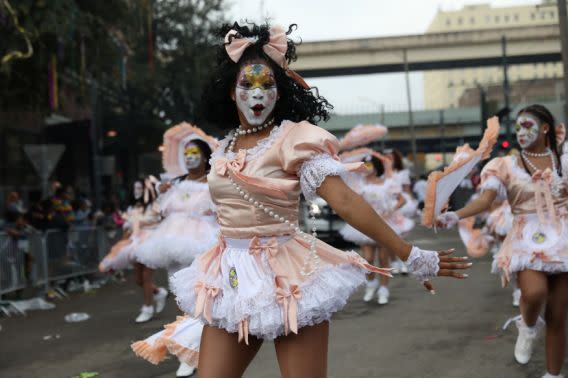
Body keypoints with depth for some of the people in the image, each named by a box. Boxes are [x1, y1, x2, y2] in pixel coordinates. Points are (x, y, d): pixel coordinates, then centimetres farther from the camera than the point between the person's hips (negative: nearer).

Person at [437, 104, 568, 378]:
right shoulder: (507, 166, 2)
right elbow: (485, 200, -12)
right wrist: (455, 216, -28)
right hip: (528, 240, -2)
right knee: (534, 292, -31)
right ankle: (528, 327, 4)